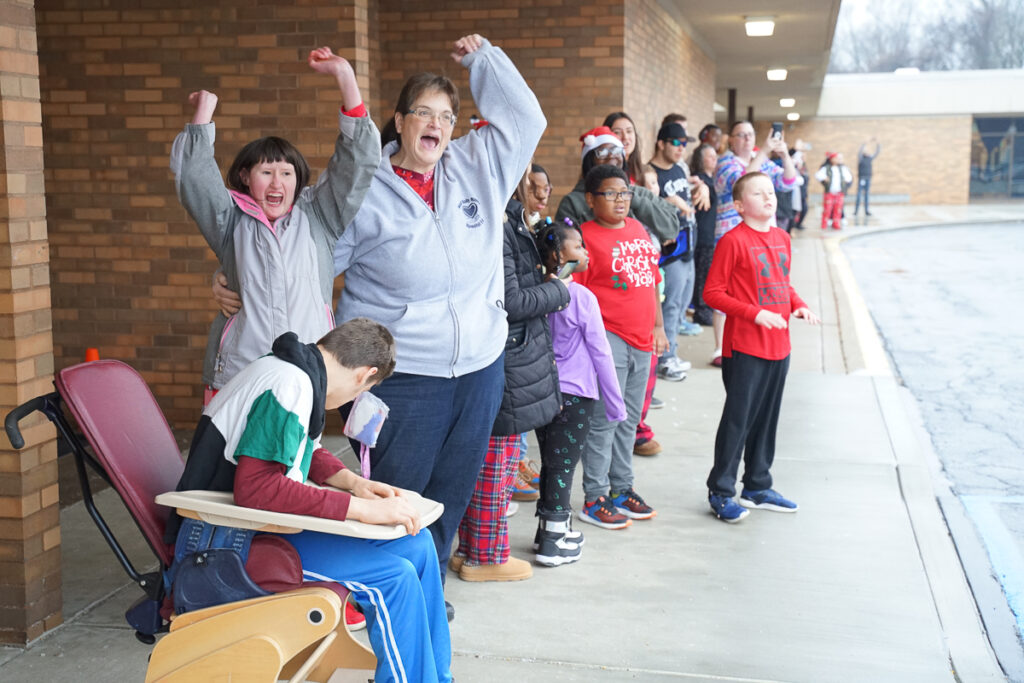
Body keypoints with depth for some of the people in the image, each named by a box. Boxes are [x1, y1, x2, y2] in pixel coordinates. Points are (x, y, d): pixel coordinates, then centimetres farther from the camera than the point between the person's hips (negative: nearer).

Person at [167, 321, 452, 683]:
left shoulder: (298, 374, 7)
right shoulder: (290, 385, -23)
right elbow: (255, 487, -33)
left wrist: (354, 482, 1)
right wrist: (362, 508, -31)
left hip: (262, 524, 10)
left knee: (417, 544, 6)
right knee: (395, 578, -21)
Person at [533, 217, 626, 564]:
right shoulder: (582, 298, -14)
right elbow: (601, 354, -10)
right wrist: (615, 403, -4)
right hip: (575, 394, -6)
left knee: (550, 462, 17)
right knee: (563, 465, 1)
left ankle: (549, 526, 28)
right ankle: (554, 542, 6)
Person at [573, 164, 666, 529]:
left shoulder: (637, 229, 13)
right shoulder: (587, 236, -10)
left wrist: (658, 326, 20)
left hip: (641, 340, 8)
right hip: (608, 338, -7)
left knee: (629, 419, 15)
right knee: (604, 420, -4)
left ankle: (621, 488, 28)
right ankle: (594, 499, 6)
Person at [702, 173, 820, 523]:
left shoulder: (781, 238, 11)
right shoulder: (733, 241, -12)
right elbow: (712, 293, -13)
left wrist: (798, 305, 2)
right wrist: (754, 313, -21)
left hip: (778, 346, 7)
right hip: (744, 348, -7)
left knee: (767, 417, 15)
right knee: (738, 417, -2)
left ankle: (758, 487, 29)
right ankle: (721, 491, 9)